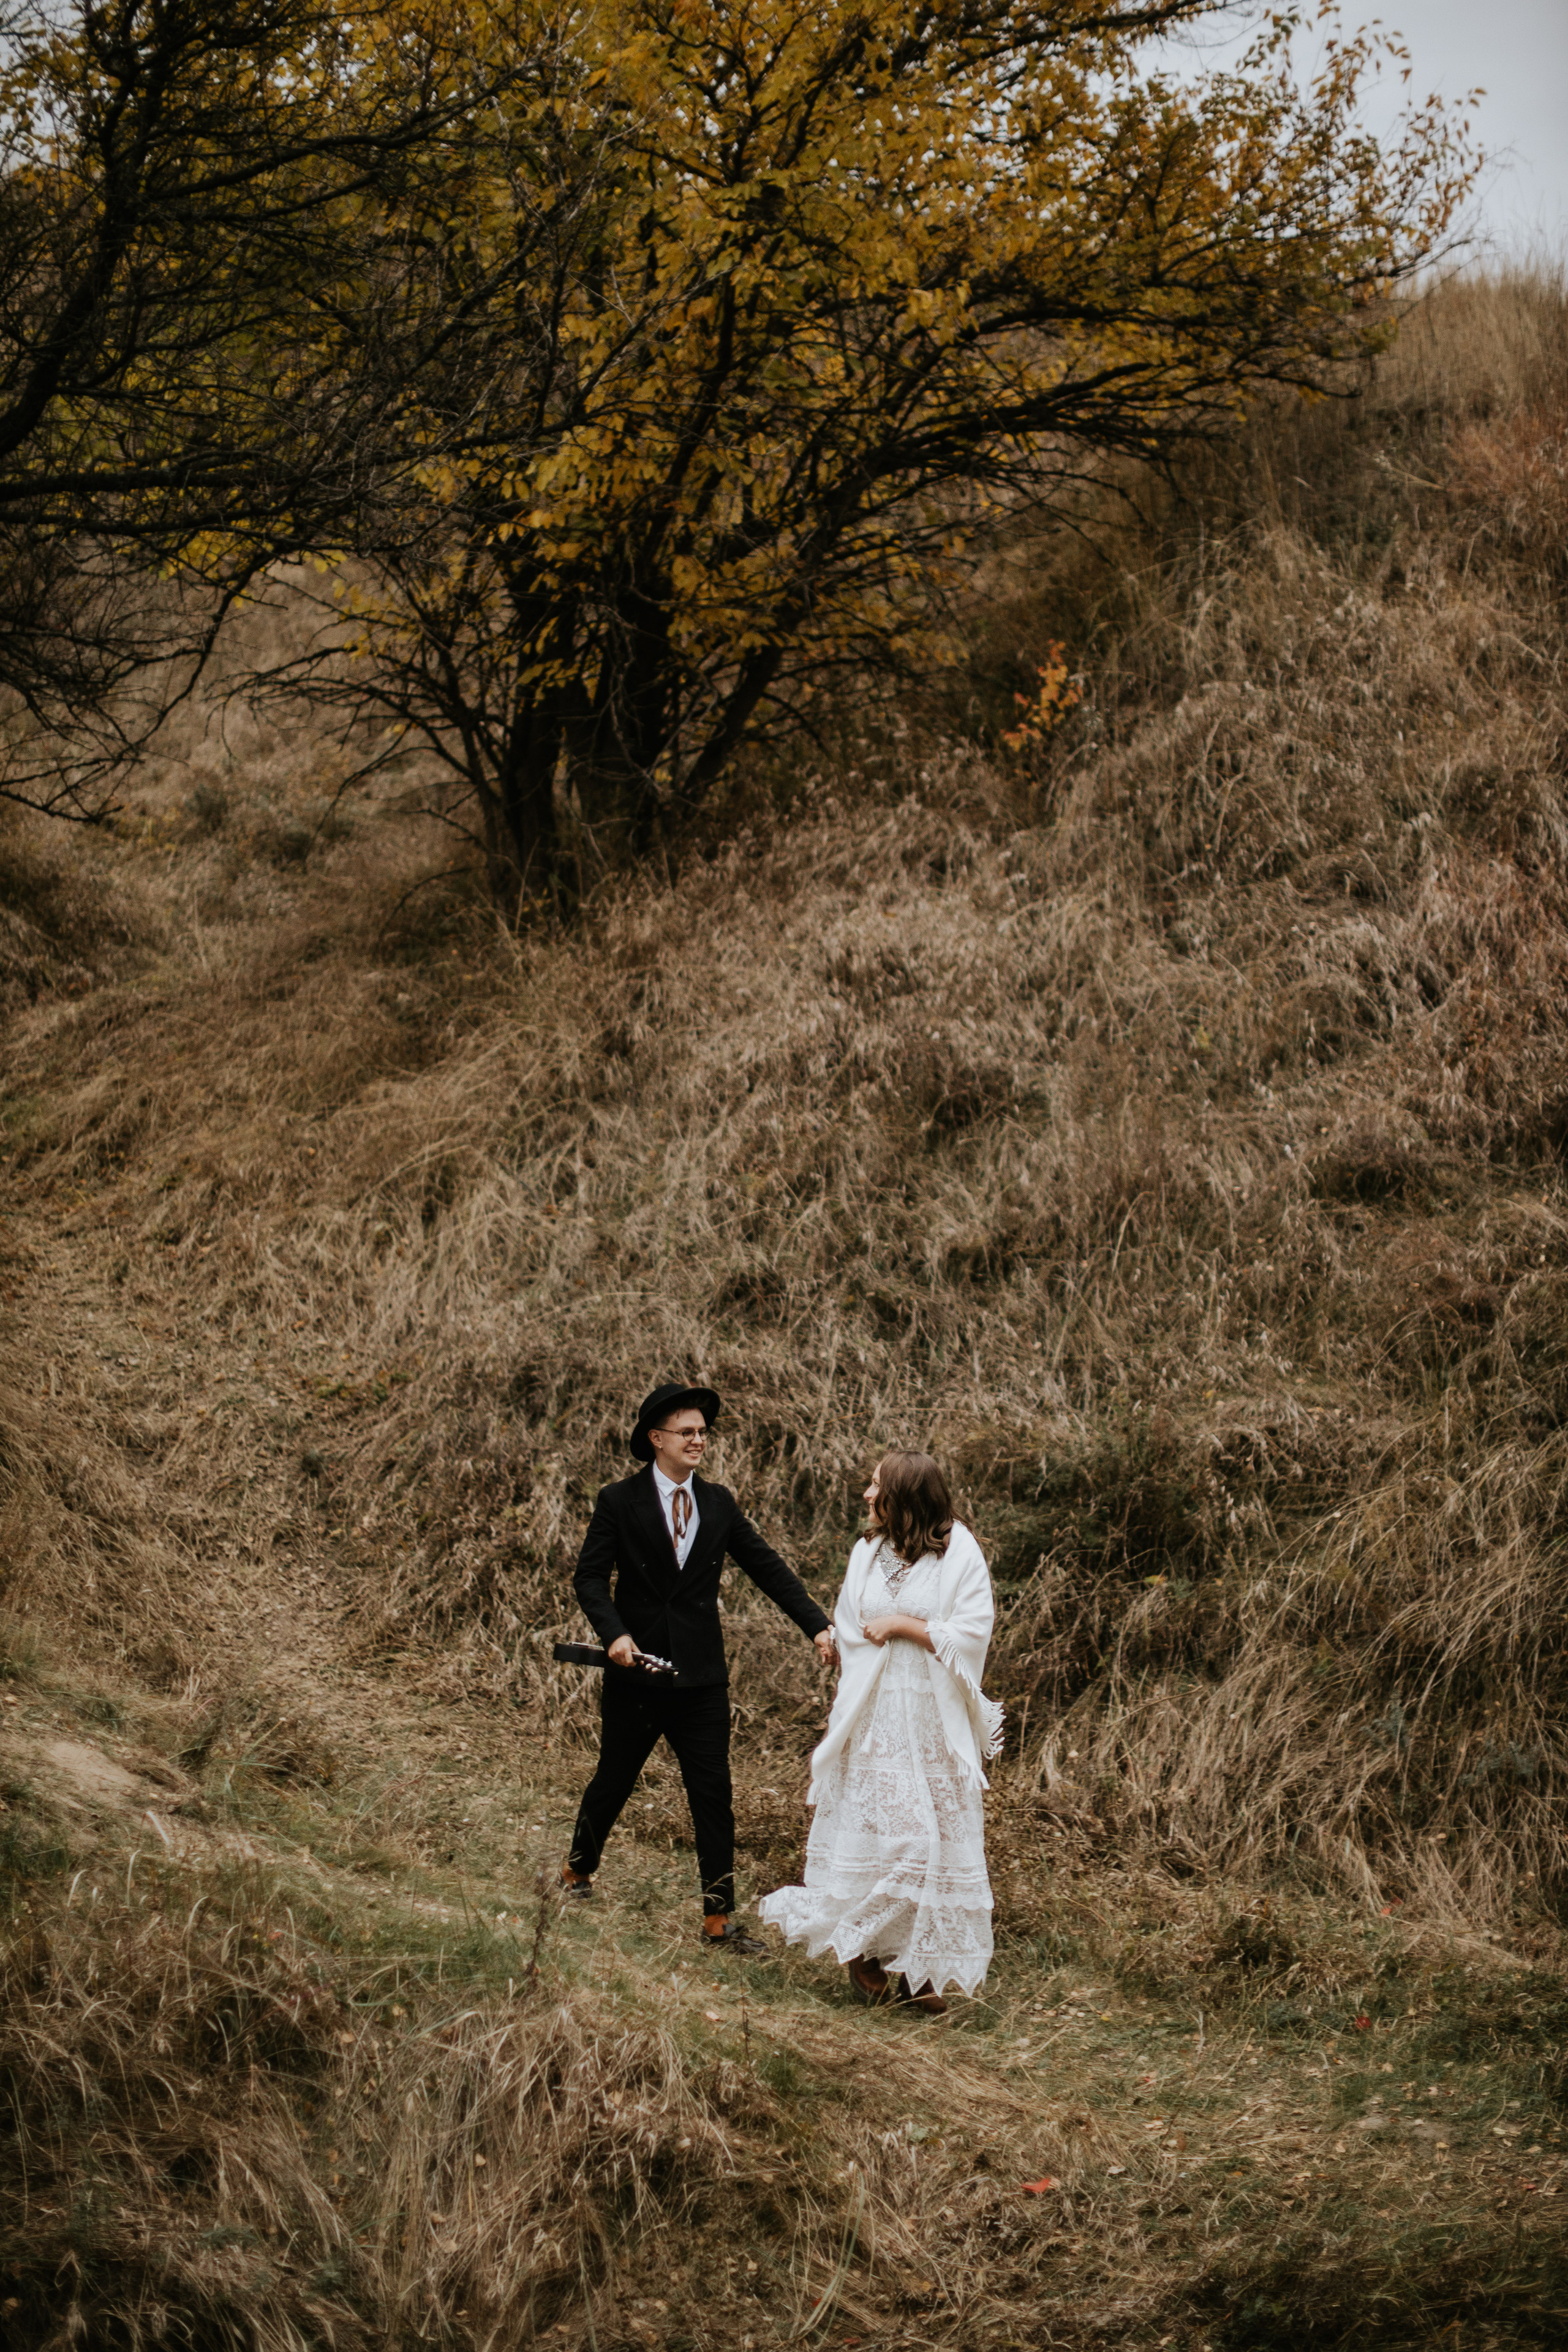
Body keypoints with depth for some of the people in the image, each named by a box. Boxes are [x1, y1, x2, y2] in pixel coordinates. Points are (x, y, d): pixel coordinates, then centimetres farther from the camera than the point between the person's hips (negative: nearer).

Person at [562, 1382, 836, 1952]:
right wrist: (615, 1634, -23)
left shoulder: (719, 1504, 6)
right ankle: (578, 1871, 38)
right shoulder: (619, 1502, -4)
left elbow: (767, 1568, 6)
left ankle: (719, 1918, 2)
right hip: (636, 1670, -2)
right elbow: (590, 1577, -7)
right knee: (614, 1780, 13)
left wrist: (818, 1626, -3)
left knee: (714, 1796, -1)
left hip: (702, 1678, 2)